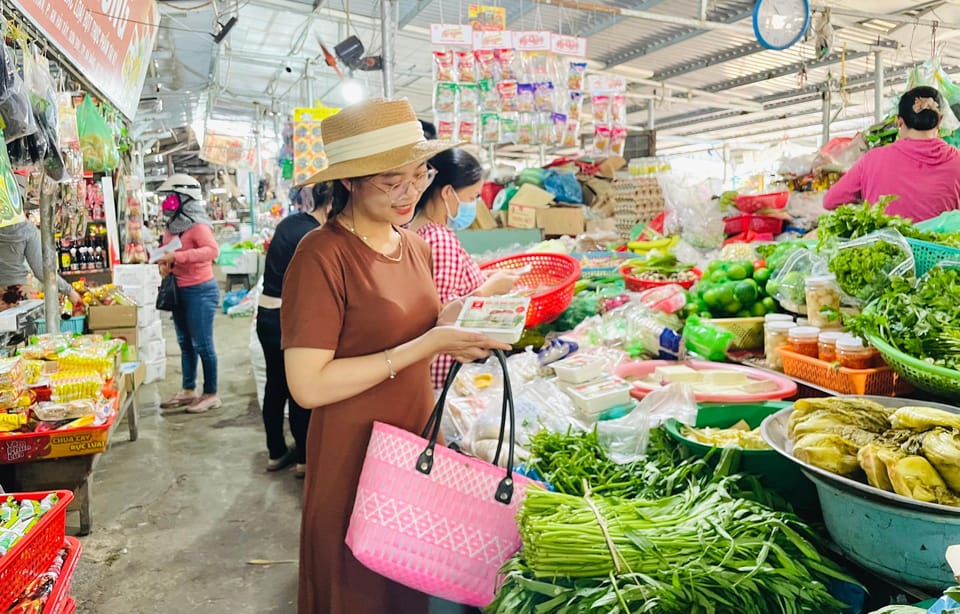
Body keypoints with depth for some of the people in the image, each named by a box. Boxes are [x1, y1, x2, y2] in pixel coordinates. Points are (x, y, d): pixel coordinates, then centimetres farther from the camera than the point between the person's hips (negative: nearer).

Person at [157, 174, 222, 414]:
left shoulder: (197, 226, -14)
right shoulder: (171, 227, 11)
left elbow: (213, 250, -30)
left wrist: (178, 256, -34)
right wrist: (166, 264, 2)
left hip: (200, 290, -9)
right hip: (179, 290, 9)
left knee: (202, 344, -3)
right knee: (185, 344, 14)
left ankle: (211, 394, 7)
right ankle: (188, 391, 25)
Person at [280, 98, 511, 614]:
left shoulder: (415, 245, 5)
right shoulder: (322, 256, -18)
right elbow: (308, 385, -23)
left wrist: (461, 335, -4)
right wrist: (427, 345, -24)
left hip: (417, 447, 7)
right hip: (354, 459, -7)